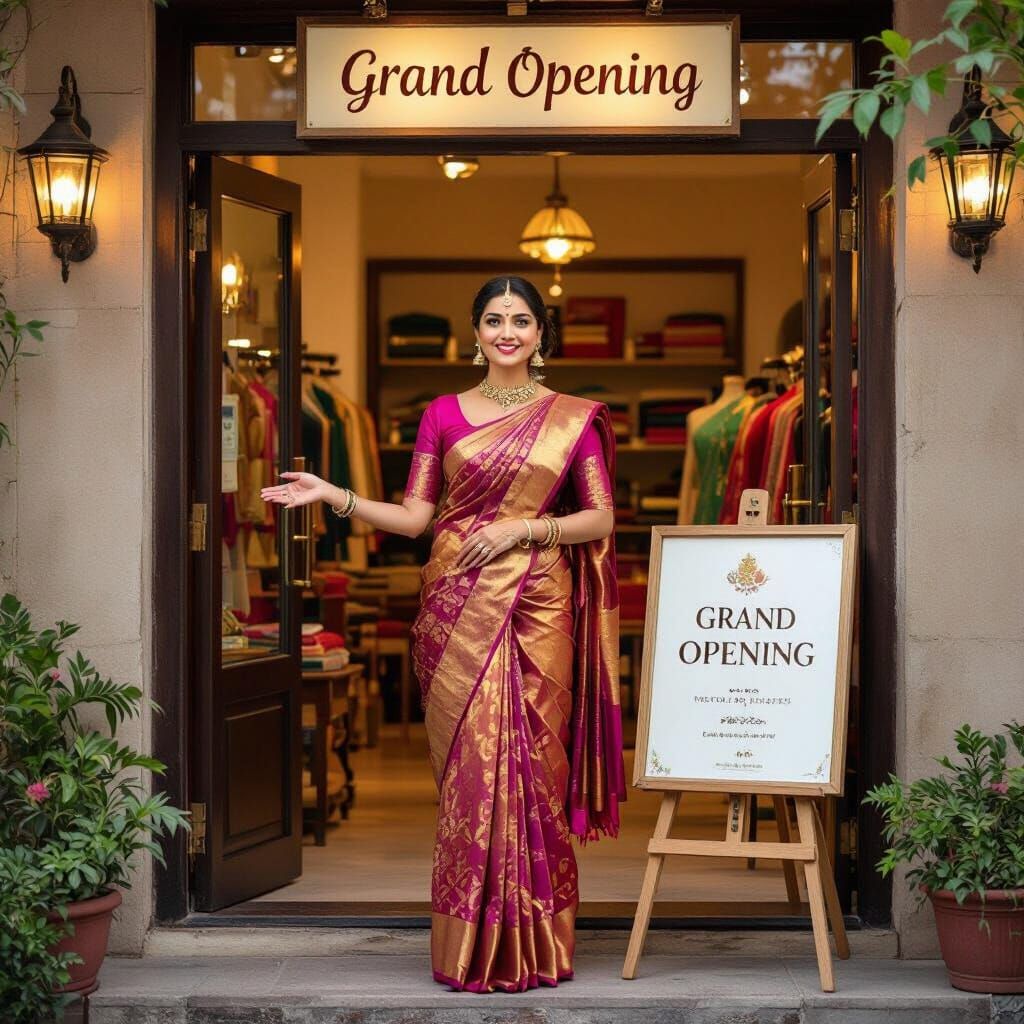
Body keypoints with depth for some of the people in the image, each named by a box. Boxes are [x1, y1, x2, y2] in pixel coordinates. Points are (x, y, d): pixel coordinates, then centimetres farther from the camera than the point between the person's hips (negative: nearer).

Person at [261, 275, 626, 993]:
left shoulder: (574, 418, 8)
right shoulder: (445, 414, 10)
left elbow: (601, 518, 5)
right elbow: (415, 516, 6)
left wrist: (524, 528, -9)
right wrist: (334, 496, -5)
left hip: (536, 609, 0)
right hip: (458, 606, 1)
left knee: (532, 760, -2)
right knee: (470, 765, -3)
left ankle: (533, 945, 8)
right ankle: (473, 949, 4)